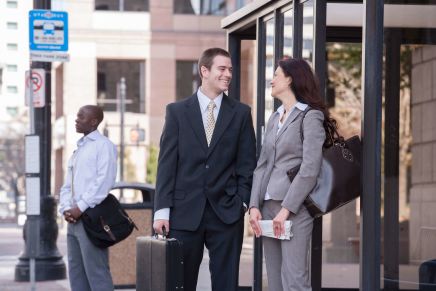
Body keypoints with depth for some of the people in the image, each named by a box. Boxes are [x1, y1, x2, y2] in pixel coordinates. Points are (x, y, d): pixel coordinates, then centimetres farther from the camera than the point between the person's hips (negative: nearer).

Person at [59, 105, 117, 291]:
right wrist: (66, 209, 1)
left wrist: (80, 208, -16)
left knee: (96, 272, -11)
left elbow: (104, 181, -15)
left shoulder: (103, 145, -3)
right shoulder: (78, 149, 21)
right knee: (76, 273, 9)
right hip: (74, 219, 9)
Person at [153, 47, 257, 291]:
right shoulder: (177, 111, 4)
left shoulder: (241, 113, 7)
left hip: (226, 213, 0)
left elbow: (247, 163, 6)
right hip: (185, 212, 0)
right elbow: (167, 163, 1)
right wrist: (162, 210, -5)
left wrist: (243, 202, -4)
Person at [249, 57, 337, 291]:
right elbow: (262, 166, 14)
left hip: (295, 208, -7)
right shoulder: (274, 118, 18)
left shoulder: (310, 117, -5)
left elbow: (310, 170, -13)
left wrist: (286, 209, -16)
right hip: (268, 206, 7)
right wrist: (254, 206, 2)